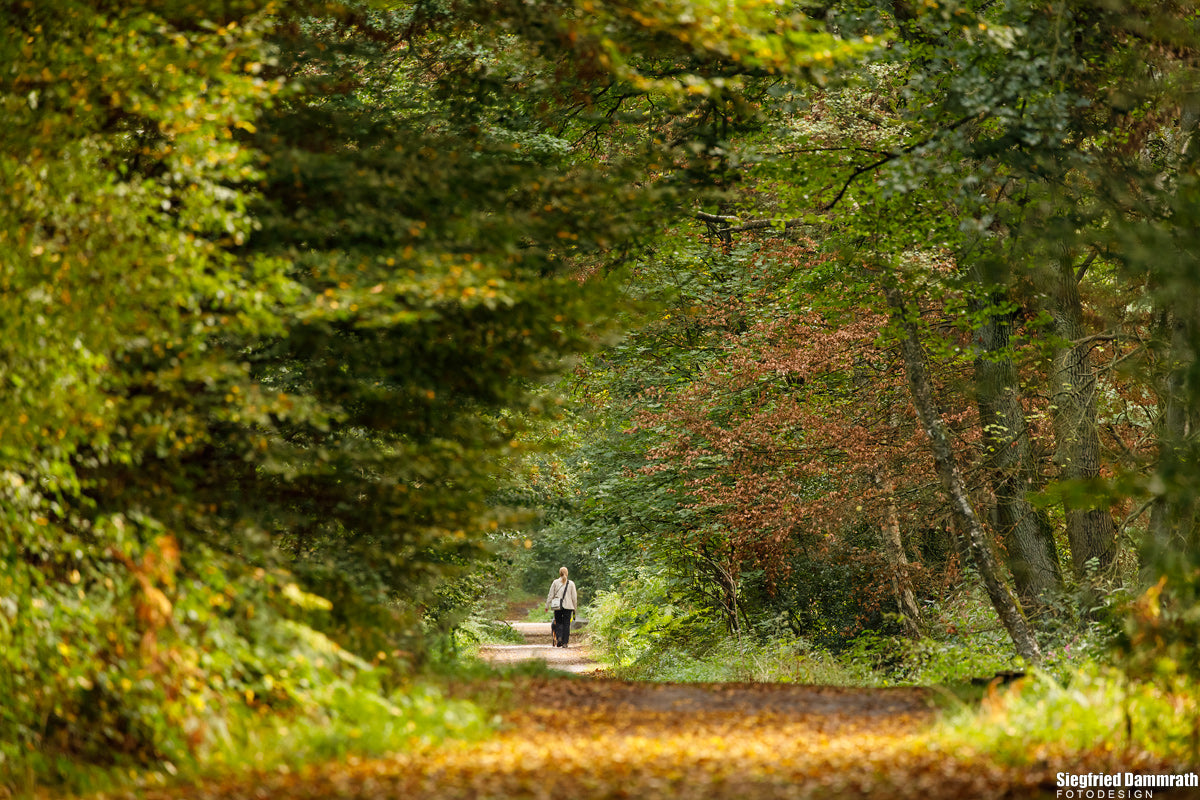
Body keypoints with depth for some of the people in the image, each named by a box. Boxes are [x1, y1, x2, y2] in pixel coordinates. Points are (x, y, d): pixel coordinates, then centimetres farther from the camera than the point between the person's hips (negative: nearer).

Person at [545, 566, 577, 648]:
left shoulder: (555, 582, 1)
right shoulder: (571, 583, 2)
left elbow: (550, 595, 2)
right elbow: (574, 597, 4)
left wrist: (547, 606, 9)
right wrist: (574, 608, 13)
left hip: (558, 607, 0)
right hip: (568, 607, 0)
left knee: (558, 622, 11)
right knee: (566, 624, 4)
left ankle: (559, 637, -12)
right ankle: (565, 642, 0)